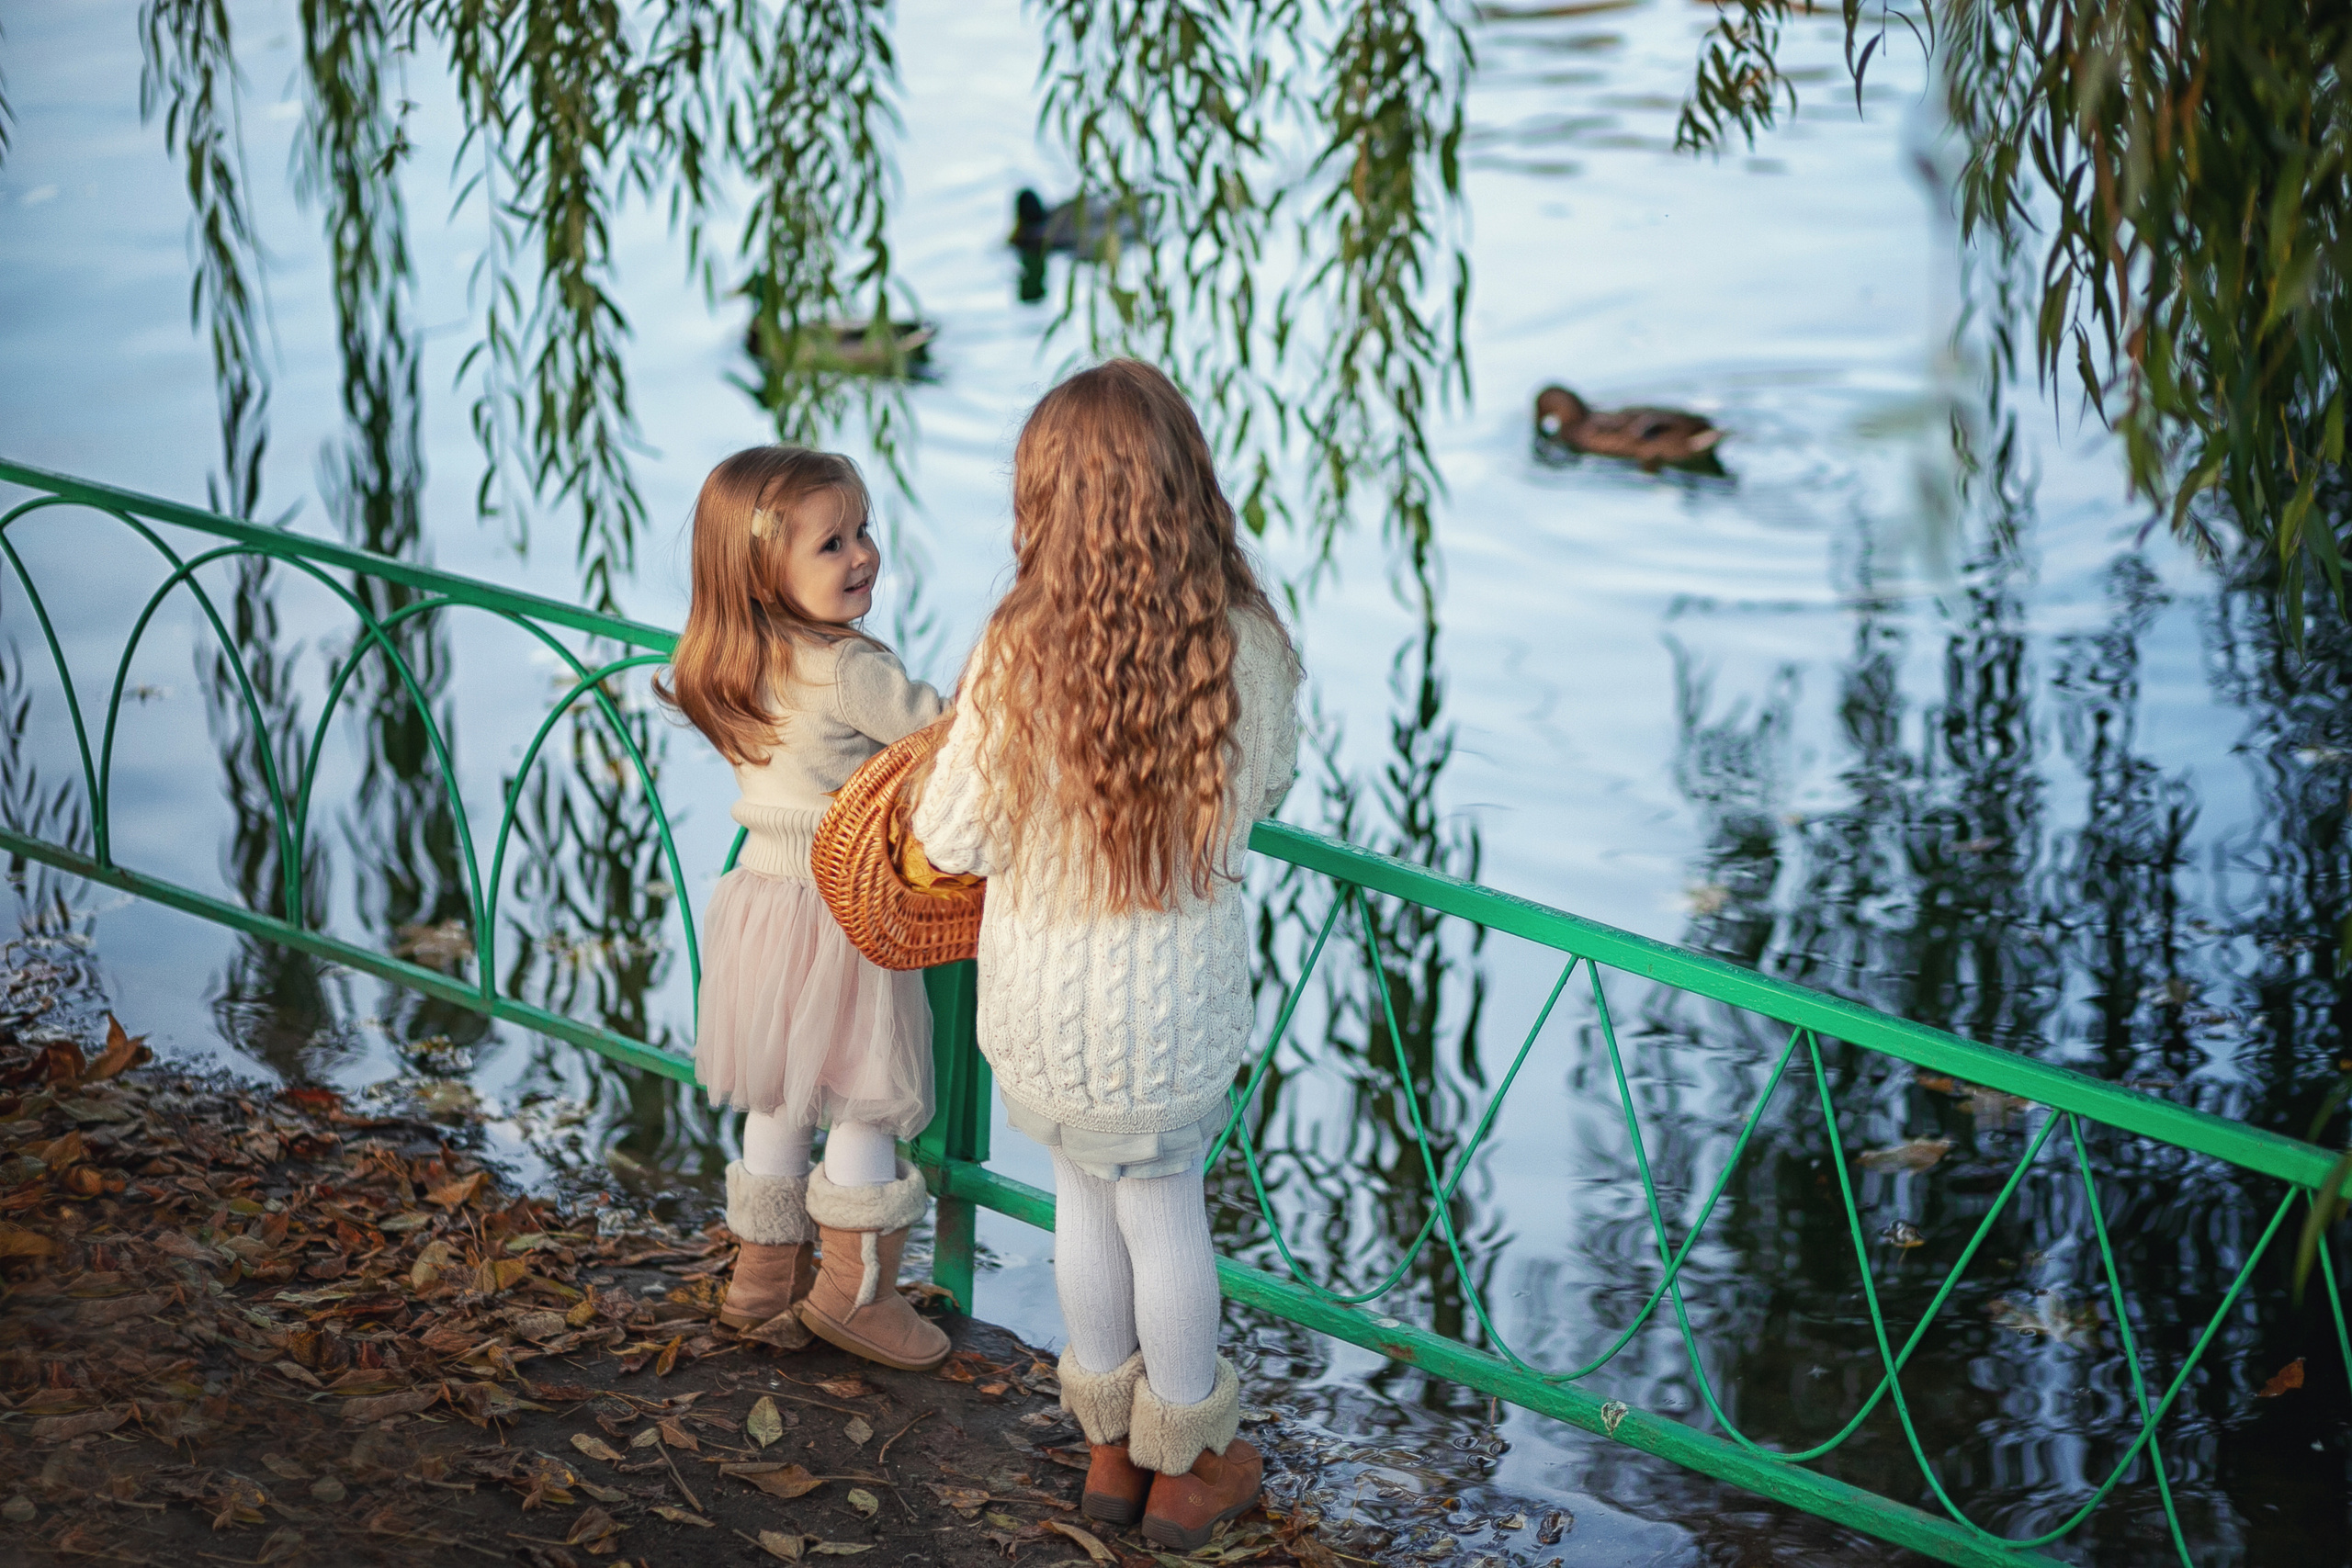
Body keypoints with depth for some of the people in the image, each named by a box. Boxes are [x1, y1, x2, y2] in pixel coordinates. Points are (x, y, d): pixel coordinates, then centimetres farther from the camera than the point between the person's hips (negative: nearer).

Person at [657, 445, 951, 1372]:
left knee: (778, 1103, 19)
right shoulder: (851, 671, -22)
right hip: (844, 911, -8)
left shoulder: (731, 665, 3)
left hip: (763, 898, 8)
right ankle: (852, 1290, 13)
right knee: (868, 1105, 6)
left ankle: (765, 1271, 29)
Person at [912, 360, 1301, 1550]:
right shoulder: (1248, 645, -17)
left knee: (1084, 1186, 25)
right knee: (1164, 1197, 23)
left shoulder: (1020, 650, -23)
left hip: (1046, 998, 0)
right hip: (1181, 998, 1)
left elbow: (953, 840, -12)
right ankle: (1184, 1469, 39)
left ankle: (1112, 1448, 41)